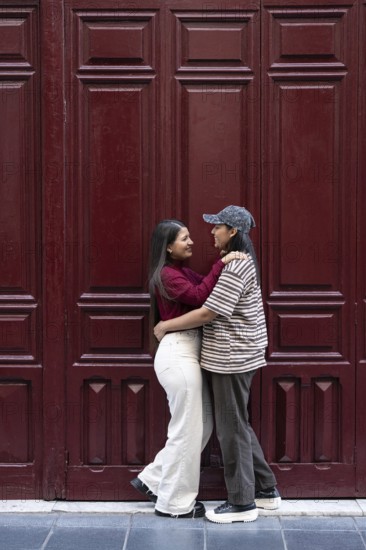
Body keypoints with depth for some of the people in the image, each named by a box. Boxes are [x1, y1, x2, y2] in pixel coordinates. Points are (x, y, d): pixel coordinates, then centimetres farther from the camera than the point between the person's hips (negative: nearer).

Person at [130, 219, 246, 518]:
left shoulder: (184, 272, 18)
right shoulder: (168, 275, -12)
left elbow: (204, 288, 8)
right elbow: (200, 296, -24)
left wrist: (225, 266, -4)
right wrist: (220, 265, -22)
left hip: (188, 353, 10)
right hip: (178, 355, -10)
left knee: (203, 425, 15)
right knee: (187, 430, -1)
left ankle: (152, 479, 25)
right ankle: (175, 503, 14)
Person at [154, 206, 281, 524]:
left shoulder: (235, 268, -19)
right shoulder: (243, 262, 13)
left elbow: (208, 313, -22)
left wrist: (166, 326, -13)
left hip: (232, 358, -10)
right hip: (237, 356, 10)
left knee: (232, 428, -1)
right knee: (238, 424, 18)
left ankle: (242, 504, 10)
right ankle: (266, 489, 26)